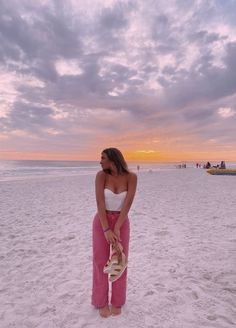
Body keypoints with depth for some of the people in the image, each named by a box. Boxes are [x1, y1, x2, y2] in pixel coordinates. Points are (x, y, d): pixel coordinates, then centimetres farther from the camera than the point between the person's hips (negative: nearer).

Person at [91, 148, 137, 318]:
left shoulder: (131, 177, -14)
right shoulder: (101, 175, -15)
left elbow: (128, 203, -18)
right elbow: (100, 203, -19)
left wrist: (117, 229, -21)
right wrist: (106, 230, -23)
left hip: (122, 222, 1)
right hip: (101, 221, 0)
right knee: (101, 262, 7)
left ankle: (117, 301, 31)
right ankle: (102, 301, 30)